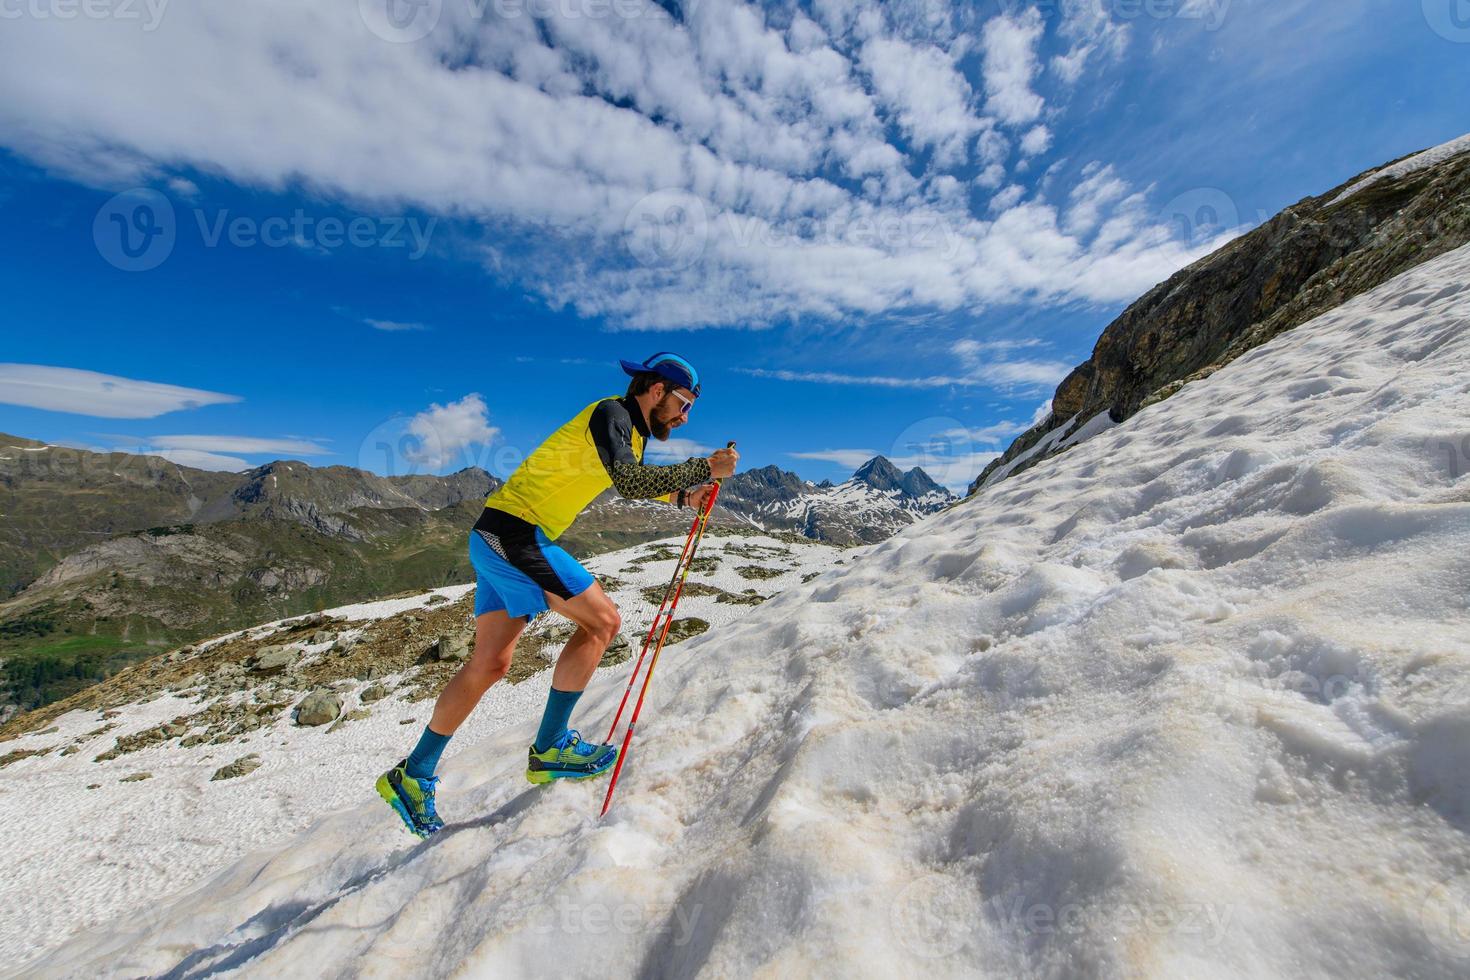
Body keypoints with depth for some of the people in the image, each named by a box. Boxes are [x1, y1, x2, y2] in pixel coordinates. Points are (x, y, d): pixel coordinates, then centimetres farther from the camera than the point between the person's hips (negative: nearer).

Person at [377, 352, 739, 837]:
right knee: (602, 621, -8)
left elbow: (632, 480, 31)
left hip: (497, 539, 10)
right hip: (515, 533, -10)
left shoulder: (631, 428, 14)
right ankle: (550, 748, 5)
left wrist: (681, 494, 16)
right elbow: (627, 481, -31)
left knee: (489, 665, 13)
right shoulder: (610, 412, -14)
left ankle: (412, 776, 29)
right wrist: (704, 468, -25)